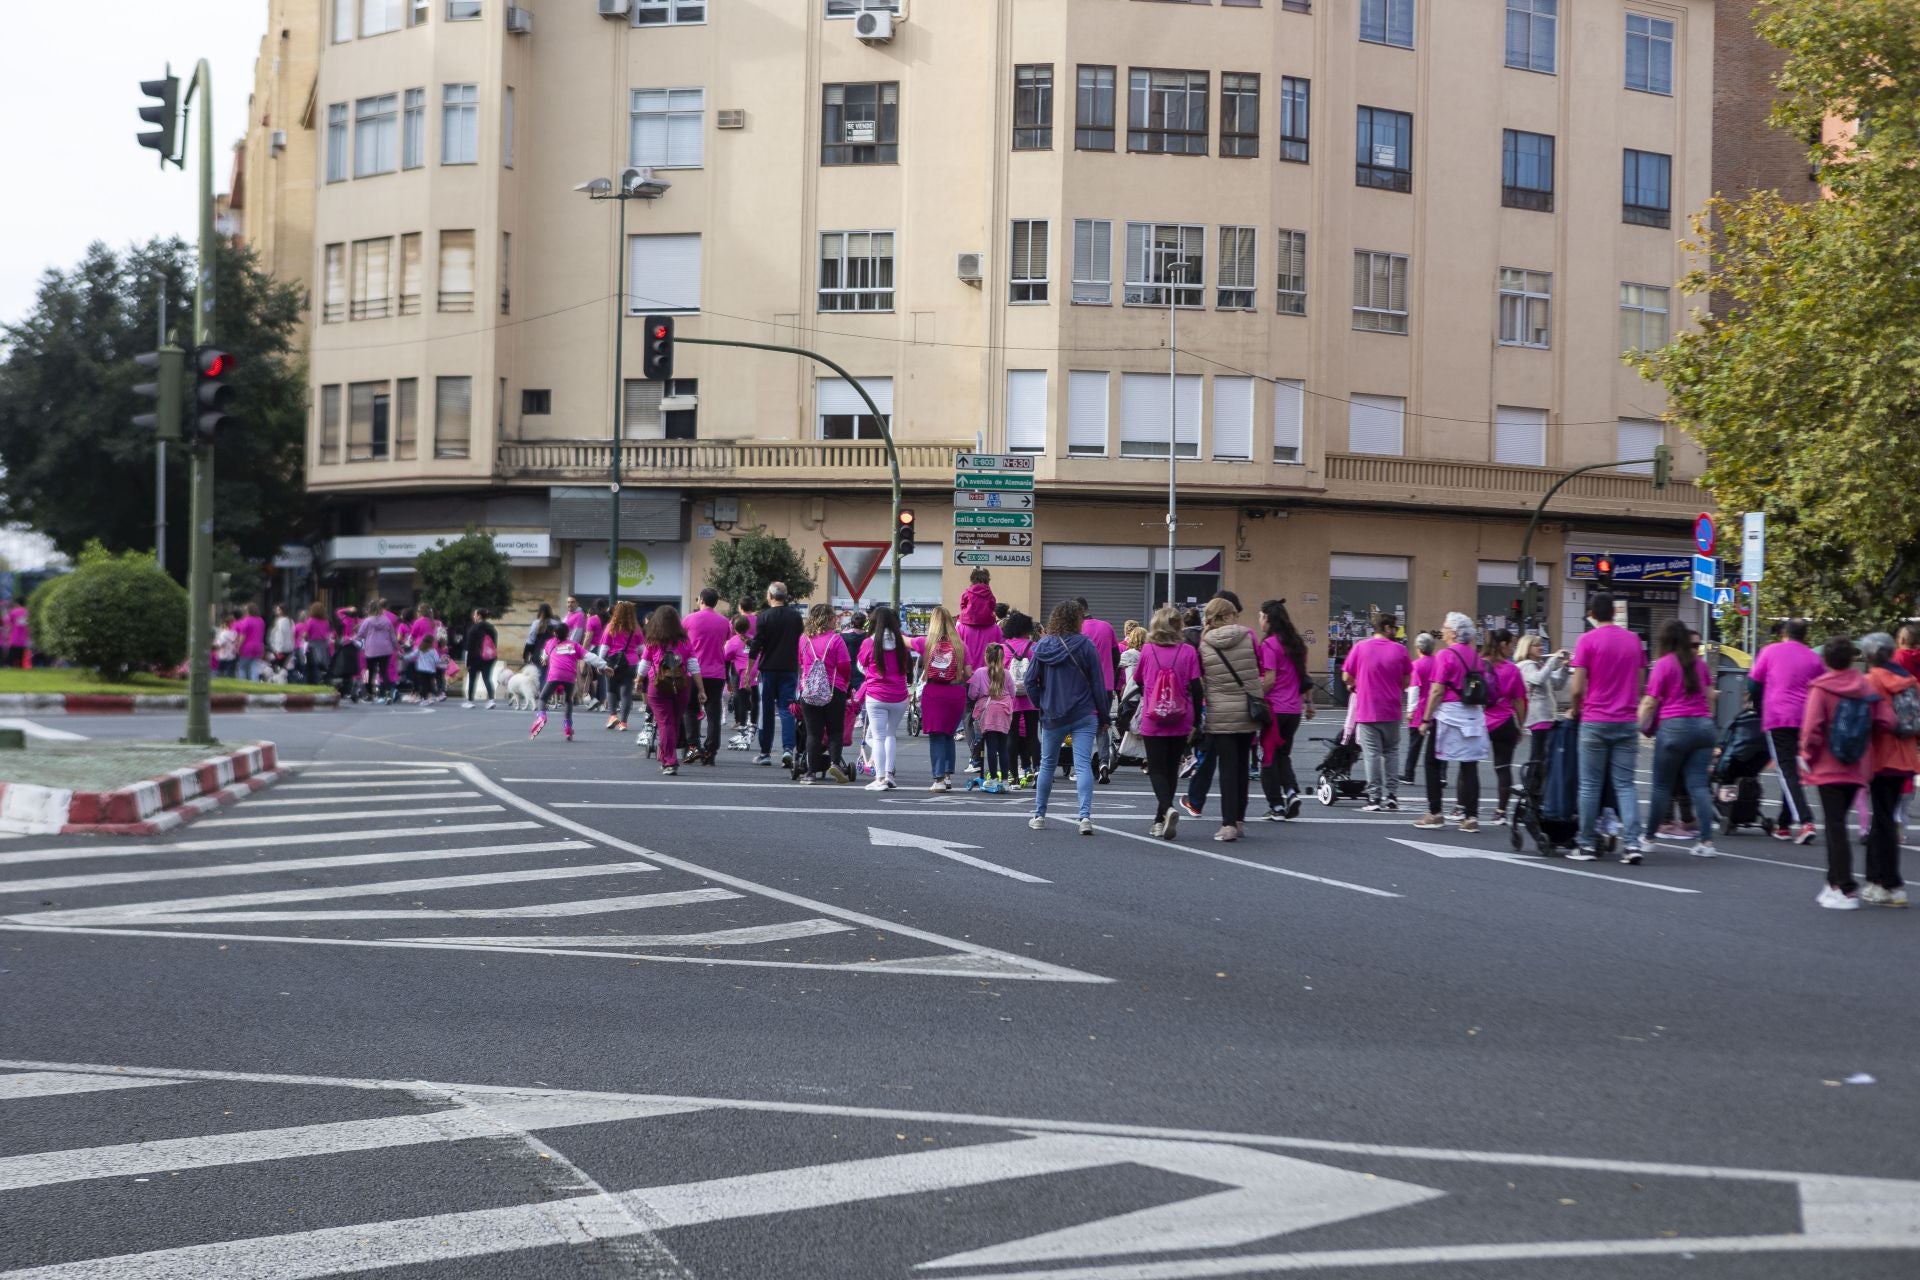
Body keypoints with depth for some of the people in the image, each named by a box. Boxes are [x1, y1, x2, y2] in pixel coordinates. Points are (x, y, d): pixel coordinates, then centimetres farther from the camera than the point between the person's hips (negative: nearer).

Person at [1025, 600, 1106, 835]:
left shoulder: (1042, 646, -2)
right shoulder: (1086, 646, -8)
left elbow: (1030, 681, -2)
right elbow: (1097, 684, -5)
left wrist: (1041, 706, 10)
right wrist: (1103, 717, 3)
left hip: (1052, 716, 2)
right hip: (1084, 715, -2)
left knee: (1047, 764, 16)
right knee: (1083, 765, -5)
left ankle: (1039, 816, 23)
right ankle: (1085, 816, -18)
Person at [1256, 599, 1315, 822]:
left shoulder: (1269, 644, -12)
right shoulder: (1296, 643, 10)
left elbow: (1269, 680, -17)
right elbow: (1304, 676, 16)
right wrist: (1308, 702, 22)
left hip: (1275, 709, -7)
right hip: (1294, 709, 7)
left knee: (1269, 757, 4)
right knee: (1283, 755, 18)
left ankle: (1277, 807, 4)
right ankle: (1291, 792, -3)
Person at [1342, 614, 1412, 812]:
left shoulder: (1360, 648, -5)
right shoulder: (1399, 650, -2)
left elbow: (1346, 677, -2)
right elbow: (1407, 681, 4)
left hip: (1366, 711, -1)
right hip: (1391, 711, 2)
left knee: (1371, 754, 1)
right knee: (1391, 753, 14)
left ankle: (1374, 798, -1)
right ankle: (1391, 797, 12)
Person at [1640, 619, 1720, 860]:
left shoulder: (1663, 664, -4)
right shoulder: (1699, 663, 12)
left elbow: (1650, 702, -5)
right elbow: (1710, 695, 19)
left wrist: (1641, 726, 7)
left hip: (1673, 726, -4)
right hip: (1703, 725, 4)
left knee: (1662, 785, 5)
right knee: (1698, 784, 1)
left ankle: (1648, 839, 14)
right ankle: (1706, 841, -7)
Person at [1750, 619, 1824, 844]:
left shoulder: (1771, 651, 4)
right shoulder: (1814, 658, 10)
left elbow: (1754, 682, 8)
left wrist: (1758, 708, 23)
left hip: (1777, 718, -3)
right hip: (1805, 720, 3)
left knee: (1787, 771, -8)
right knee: (1794, 769, 14)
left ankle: (1804, 822, -24)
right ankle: (1784, 824, 20)